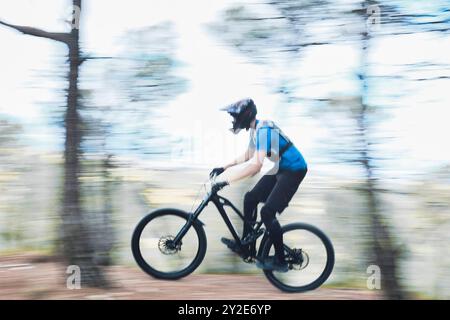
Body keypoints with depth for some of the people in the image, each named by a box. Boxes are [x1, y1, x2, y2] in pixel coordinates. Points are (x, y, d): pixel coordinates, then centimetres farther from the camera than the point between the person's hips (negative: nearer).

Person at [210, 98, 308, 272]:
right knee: (250, 198, 10)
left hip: (293, 170, -10)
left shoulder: (264, 129, -26)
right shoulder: (254, 129, 5)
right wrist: (224, 168, 15)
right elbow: (248, 156, 21)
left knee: (267, 212, -14)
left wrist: (226, 181, -36)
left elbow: (256, 165, -36)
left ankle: (280, 261, -2)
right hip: (280, 168, 10)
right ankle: (246, 247, 20)